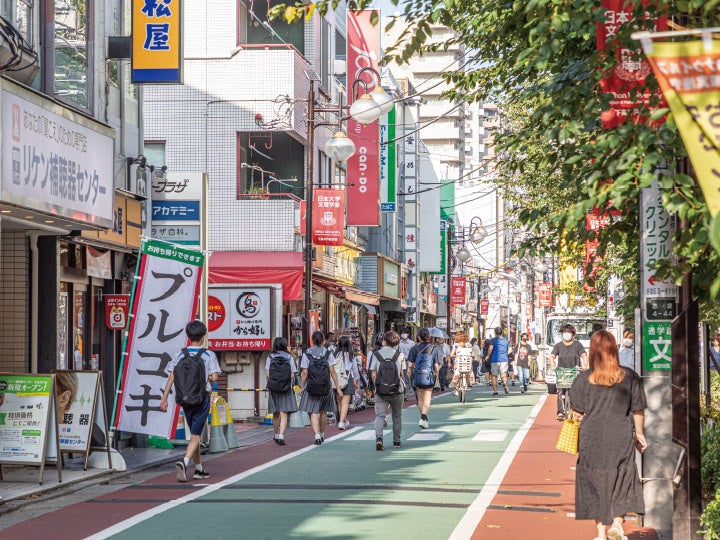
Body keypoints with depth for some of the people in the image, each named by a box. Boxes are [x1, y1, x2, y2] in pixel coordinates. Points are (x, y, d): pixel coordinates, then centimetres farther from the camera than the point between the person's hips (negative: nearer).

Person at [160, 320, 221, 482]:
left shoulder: (180, 354, 2)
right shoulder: (209, 355, -5)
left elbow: (171, 377, -3)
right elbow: (214, 377, -12)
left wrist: (164, 398, -2)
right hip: (202, 397, -4)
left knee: (194, 434, 17)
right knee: (195, 436, -5)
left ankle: (199, 469, 23)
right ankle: (184, 462, -28)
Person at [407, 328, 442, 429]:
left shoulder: (414, 348, -4)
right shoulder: (434, 349, -3)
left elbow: (410, 364, -6)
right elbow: (436, 365, -5)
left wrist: (409, 370, 15)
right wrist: (437, 373, 14)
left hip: (417, 376, 1)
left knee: (420, 398, 16)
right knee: (427, 398, 0)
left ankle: (424, 417, 28)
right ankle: (423, 419, -17)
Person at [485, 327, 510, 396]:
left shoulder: (494, 340, -3)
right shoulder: (506, 340, 11)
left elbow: (490, 348, -18)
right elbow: (509, 350, 14)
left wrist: (488, 356, -3)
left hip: (495, 360, -3)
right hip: (504, 360, 3)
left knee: (494, 376, 9)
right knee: (503, 375, 3)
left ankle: (495, 391, 9)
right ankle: (505, 383, -30)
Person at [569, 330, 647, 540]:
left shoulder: (583, 379, -5)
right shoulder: (629, 377, -3)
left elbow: (579, 413, -2)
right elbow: (638, 410, 2)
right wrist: (639, 433, 15)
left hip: (592, 438, 0)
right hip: (621, 437, 0)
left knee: (595, 483, 10)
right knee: (622, 481, 11)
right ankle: (617, 522, -8)